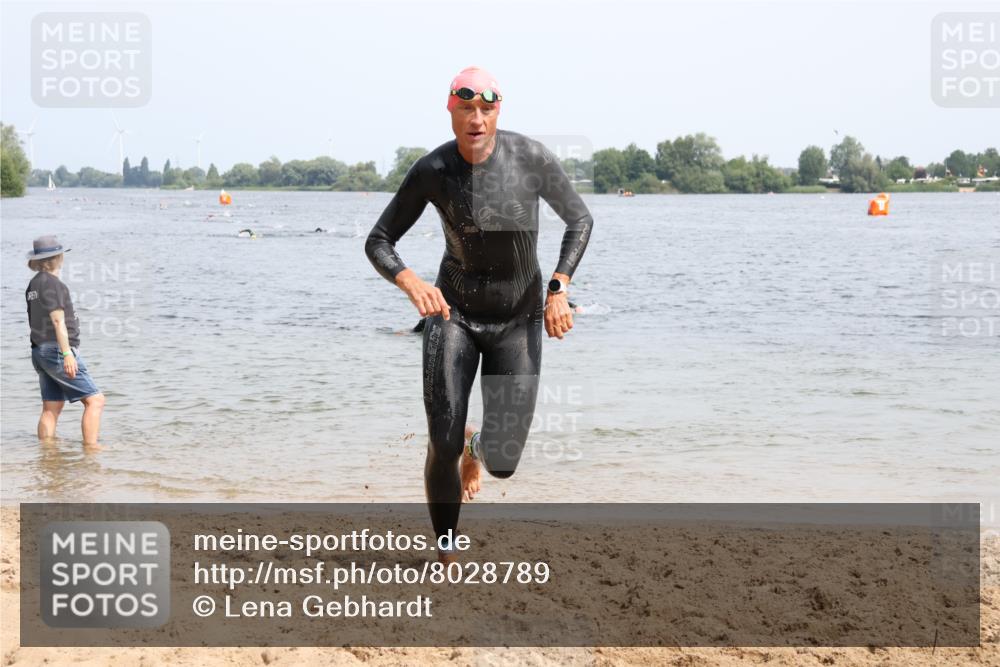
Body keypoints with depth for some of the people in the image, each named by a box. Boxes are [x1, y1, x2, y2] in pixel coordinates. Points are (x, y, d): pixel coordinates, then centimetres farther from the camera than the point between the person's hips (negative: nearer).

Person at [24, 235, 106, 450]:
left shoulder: (33, 285, 14)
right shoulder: (53, 284, -13)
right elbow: (58, 320, -21)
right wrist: (67, 353, -26)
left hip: (39, 351, 9)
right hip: (57, 351, -9)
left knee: (51, 408, 11)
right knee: (94, 400, -6)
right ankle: (91, 448, -12)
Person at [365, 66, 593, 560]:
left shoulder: (532, 158, -17)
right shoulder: (431, 171, -17)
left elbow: (580, 220, -1)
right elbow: (378, 244, -10)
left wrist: (559, 287, -13)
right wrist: (411, 283, -32)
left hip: (519, 319, 0)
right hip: (454, 313, 0)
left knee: (503, 463, -3)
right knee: (442, 447, -12)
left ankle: (477, 446, 37)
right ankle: (446, 551, 16)